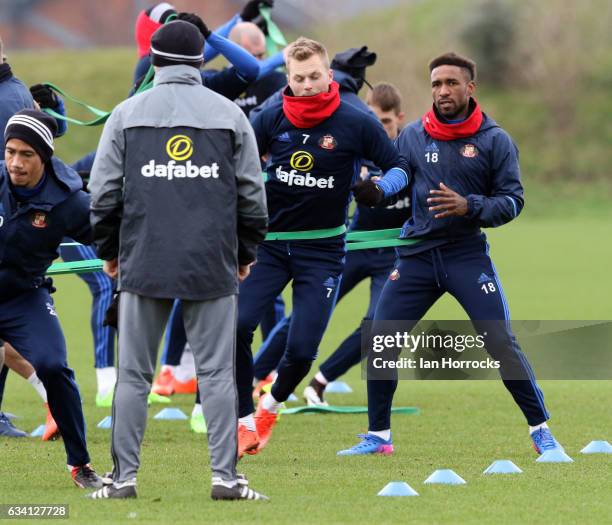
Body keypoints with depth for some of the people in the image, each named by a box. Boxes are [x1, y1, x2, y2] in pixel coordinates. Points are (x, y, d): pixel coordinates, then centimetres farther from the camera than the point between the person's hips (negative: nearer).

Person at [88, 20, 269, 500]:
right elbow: (252, 192, 6)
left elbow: (103, 190, 3)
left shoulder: (127, 114, 4)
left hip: (144, 263, 0)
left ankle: (124, 476, 5)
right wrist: (247, 253, 17)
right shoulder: (229, 114, 4)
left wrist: (108, 249, 16)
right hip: (213, 264, 0)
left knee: (134, 375, 5)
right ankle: (225, 476, -4)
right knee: (217, 372, 2)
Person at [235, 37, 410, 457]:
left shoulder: (356, 123, -9)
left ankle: (272, 405, 26)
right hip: (269, 243, 2)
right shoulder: (273, 119, -2)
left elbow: (399, 168, -2)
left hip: (322, 250, -2)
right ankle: (246, 422, 0)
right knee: (236, 326, -16)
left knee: (302, 348, -8)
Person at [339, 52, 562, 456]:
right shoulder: (412, 136, 7)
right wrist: (373, 191, -12)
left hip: (468, 254, -3)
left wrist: (468, 207, -20)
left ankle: (540, 429, 3)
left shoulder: (495, 140, -2)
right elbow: (396, 185, 11)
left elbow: (513, 201, -3)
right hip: (418, 255, 3)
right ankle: (378, 436, 12)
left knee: (501, 342, -10)